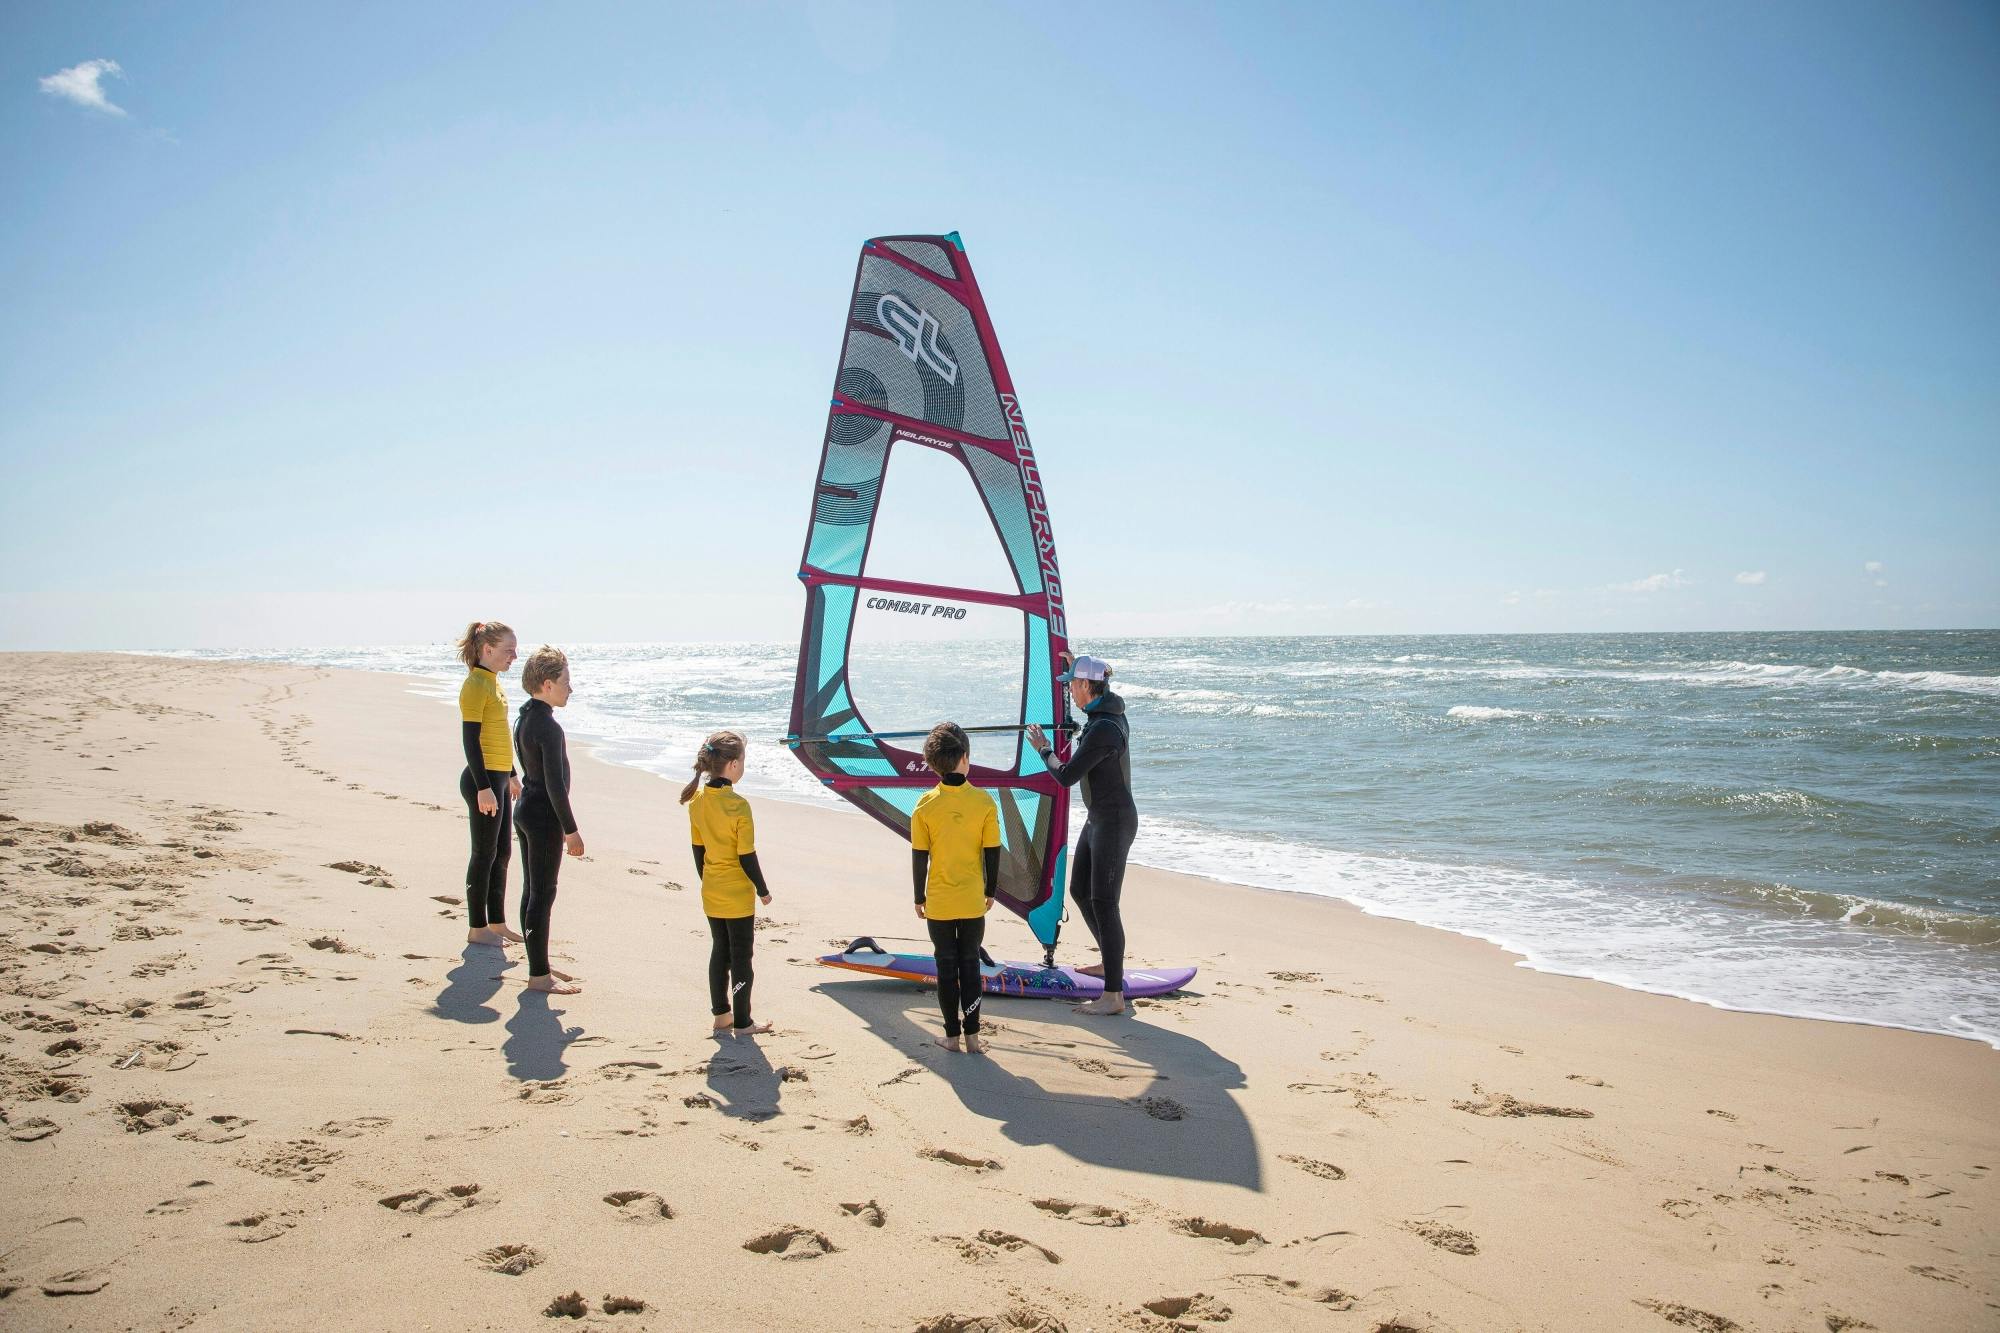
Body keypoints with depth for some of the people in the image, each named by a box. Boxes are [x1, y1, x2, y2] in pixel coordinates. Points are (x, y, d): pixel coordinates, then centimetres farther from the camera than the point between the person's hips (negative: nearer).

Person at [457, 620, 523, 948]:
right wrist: (483, 787, -22)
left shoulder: (492, 682, 13)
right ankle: (477, 928, 10)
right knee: (485, 854, -1)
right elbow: (470, 739, -19)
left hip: (499, 778, 9)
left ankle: (497, 923, 23)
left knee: (502, 853, 14)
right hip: (483, 779, -9)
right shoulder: (475, 685, -15)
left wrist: (512, 776, 24)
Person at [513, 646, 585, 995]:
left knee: (532, 890, 15)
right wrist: (571, 830, -16)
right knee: (543, 894, -3)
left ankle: (539, 966, 24)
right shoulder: (548, 727, -20)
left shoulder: (525, 719, 11)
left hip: (525, 809, 10)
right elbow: (555, 784, -21)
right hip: (543, 815, -10)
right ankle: (539, 976, 4)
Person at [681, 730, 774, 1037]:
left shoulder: (697, 801, -2)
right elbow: (747, 856, -17)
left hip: (710, 894, 6)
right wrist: (763, 891, -5)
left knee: (719, 951, 17)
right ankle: (742, 1023, 14)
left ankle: (721, 1015, 25)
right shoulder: (738, 805, -21)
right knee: (741, 957, 5)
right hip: (738, 896, -6)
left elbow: (698, 849, 7)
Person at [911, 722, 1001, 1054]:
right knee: (970, 965, 12)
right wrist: (990, 891, 10)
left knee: (946, 967, 10)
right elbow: (992, 853, -4)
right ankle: (972, 1036, 13)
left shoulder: (925, 805, -10)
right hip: (973, 902, 0)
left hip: (938, 902, 0)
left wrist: (919, 897, 6)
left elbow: (919, 857, -6)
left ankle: (952, 1035, 15)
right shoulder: (985, 802, -10)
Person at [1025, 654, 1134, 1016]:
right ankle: (1111, 962, 36)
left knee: (1104, 904, -9)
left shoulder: (1102, 730, -25)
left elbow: (1066, 777, -20)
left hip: (1114, 822, -10)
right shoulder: (1111, 710, 5)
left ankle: (1113, 996, -7)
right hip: (1098, 819, 10)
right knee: (1079, 891, 20)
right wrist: (1077, 664, 36)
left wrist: (1043, 749, -4)